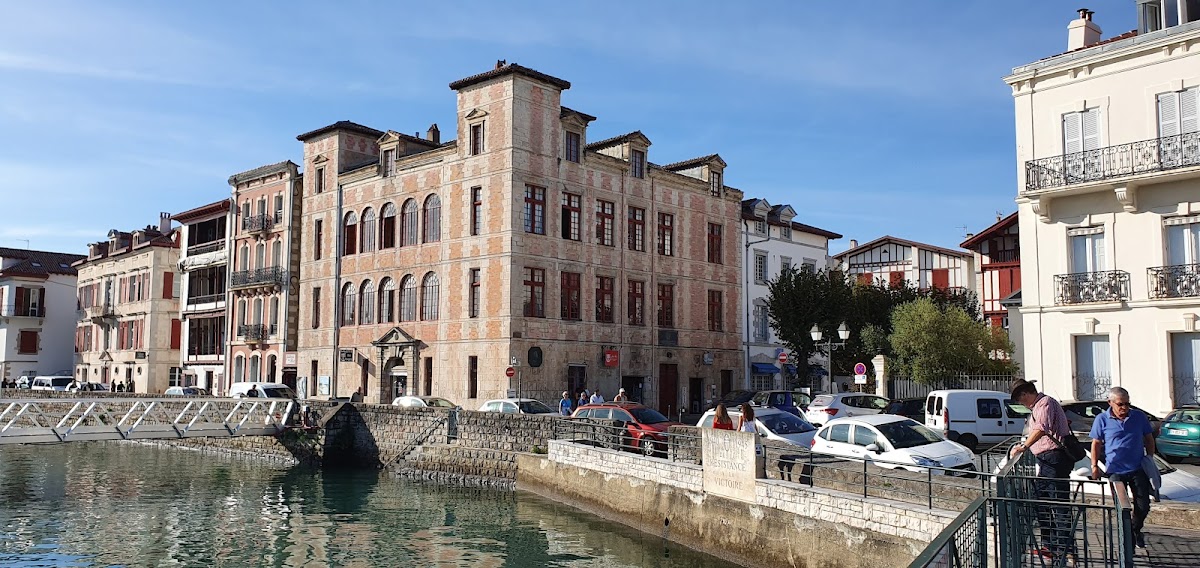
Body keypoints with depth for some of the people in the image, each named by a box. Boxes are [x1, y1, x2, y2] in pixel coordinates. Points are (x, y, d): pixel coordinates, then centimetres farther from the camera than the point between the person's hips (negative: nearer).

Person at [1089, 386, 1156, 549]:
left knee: (1143, 506, 4)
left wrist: (1150, 458, 3)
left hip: (1138, 469, 2)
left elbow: (1149, 439, 12)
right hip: (1116, 471, -1)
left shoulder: (1139, 417, 2)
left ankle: (1136, 529, 31)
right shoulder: (1102, 420, -3)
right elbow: (1096, 443, 3)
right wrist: (1094, 465, -1)